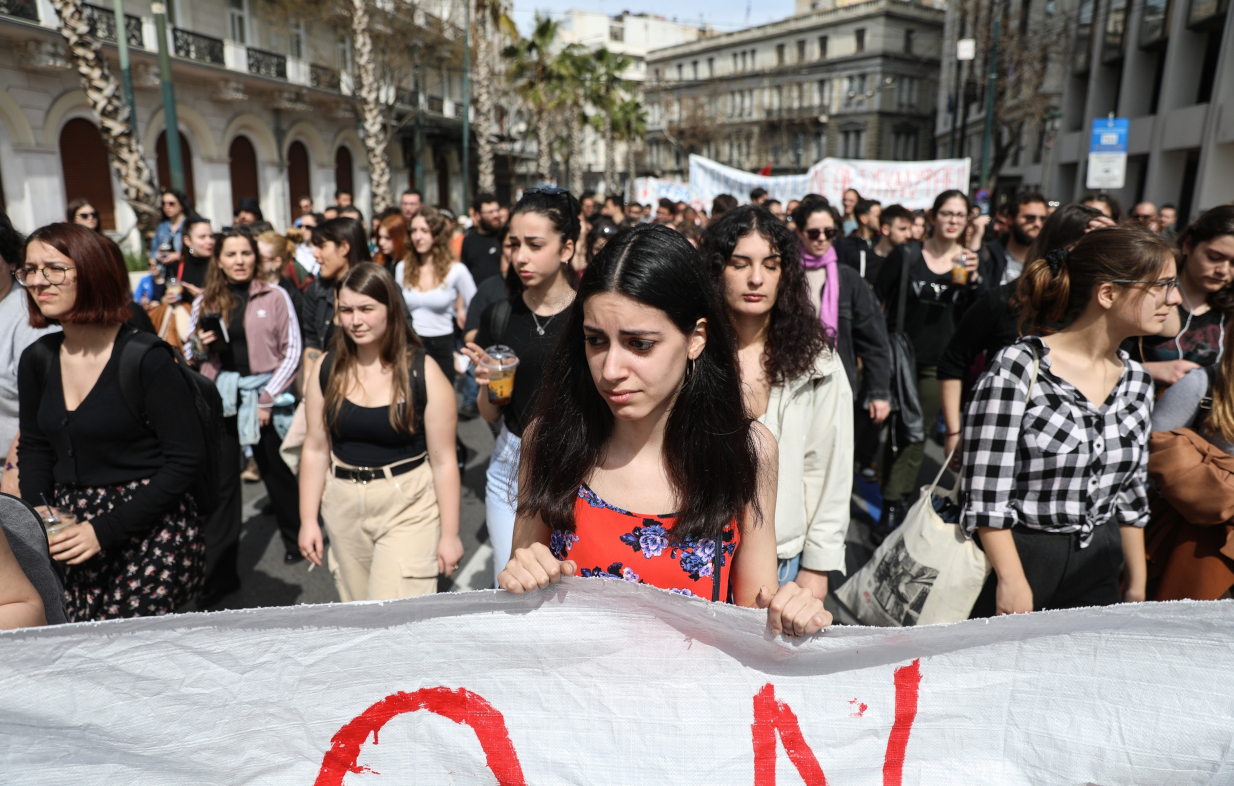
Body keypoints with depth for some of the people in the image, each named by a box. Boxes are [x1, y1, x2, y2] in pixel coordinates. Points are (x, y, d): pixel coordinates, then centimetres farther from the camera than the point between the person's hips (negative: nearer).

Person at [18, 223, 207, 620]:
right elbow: (33, 448, 20)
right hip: (72, 532, 6)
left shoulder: (146, 358, -13)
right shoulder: (37, 360, 7)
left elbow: (186, 460, -13)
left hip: (151, 533, -6)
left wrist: (106, 530, -15)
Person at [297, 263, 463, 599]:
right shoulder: (328, 369, 1)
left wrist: (450, 534, -8)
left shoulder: (424, 373, -11)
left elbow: (444, 461, -9)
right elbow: (315, 449, 7)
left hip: (407, 509, -4)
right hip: (344, 507, 4)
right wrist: (308, 519, 6)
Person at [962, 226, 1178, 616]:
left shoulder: (1136, 382, 5)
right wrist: (1012, 580, -19)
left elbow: (1130, 495, 13)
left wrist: (1136, 584, 15)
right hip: (1017, 558, -6)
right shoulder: (1018, 368, -18)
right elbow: (985, 493, -18)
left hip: (1098, 569, 7)